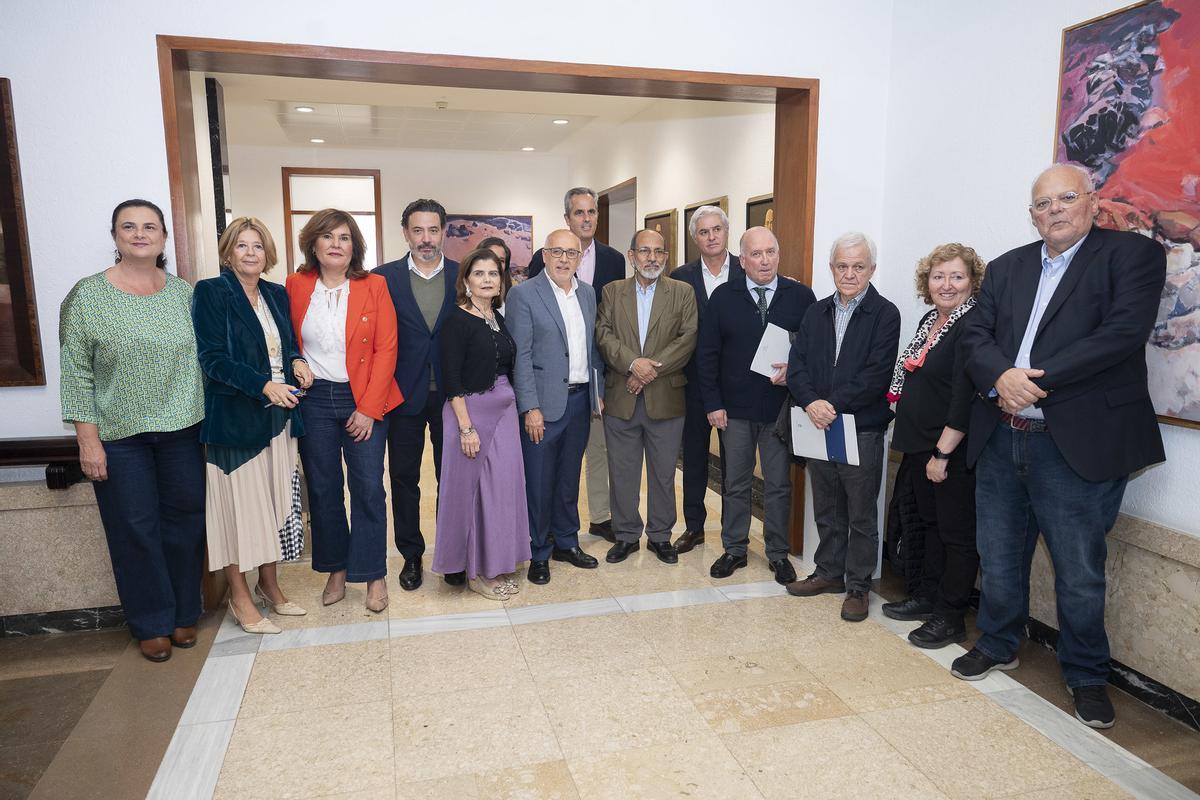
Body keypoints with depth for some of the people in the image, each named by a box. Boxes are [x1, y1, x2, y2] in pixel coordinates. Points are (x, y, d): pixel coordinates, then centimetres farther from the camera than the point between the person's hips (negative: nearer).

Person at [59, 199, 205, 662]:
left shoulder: (184, 292, 4)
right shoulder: (87, 296, -4)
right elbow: (76, 373, -5)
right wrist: (88, 440, -9)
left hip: (182, 430, 2)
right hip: (119, 435, -2)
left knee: (185, 520, 9)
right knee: (136, 529, 6)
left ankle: (184, 614, 27)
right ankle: (151, 623, 23)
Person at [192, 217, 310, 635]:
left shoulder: (277, 294, 11)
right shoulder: (211, 293, -7)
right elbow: (213, 358, -14)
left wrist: (297, 361, -2)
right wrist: (263, 385, -24)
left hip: (278, 414, 6)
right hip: (234, 416, -6)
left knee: (276, 501, 12)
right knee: (239, 502, 1)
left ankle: (269, 585, 28)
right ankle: (240, 597, 16)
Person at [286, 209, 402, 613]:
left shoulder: (373, 287, -1)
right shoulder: (295, 286, 3)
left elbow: (386, 349, -5)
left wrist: (369, 408, -10)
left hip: (364, 400, -1)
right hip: (313, 400, 2)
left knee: (368, 487, -1)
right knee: (322, 488, 8)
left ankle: (374, 574, 14)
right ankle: (336, 568, 25)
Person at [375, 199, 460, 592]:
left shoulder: (463, 276, 1)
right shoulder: (384, 277, -1)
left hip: (451, 394, 0)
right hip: (404, 395, 0)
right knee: (404, 478, 10)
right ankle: (411, 555, 27)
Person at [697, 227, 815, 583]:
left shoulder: (801, 296, -1)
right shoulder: (723, 297, -1)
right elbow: (707, 354, -1)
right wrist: (713, 403, -6)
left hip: (781, 407, 0)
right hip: (735, 408, 1)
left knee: (779, 485, 9)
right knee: (736, 483, 12)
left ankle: (778, 553, 24)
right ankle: (734, 549, 26)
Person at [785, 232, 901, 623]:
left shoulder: (885, 314, -6)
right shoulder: (816, 312, 10)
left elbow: (878, 373, -15)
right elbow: (797, 364, 1)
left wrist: (834, 404, -20)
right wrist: (811, 403, -15)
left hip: (862, 429, -4)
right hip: (819, 427, 5)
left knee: (861, 516, 7)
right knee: (826, 510, 17)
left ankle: (858, 586, 20)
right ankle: (829, 572, 32)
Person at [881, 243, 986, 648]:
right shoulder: (929, 321, 11)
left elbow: (965, 398, -21)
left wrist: (942, 453, -21)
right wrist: (920, 447, 16)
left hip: (954, 452, -8)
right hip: (920, 447, 8)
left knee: (956, 534, 5)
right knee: (929, 524, 19)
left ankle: (950, 617, 16)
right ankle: (926, 597, 33)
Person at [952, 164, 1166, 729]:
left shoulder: (1133, 254, -2)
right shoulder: (1007, 268, 13)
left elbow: (1124, 332, -16)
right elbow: (976, 336, 4)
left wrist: (1038, 379, -19)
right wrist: (1001, 376, -17)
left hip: (1077, 445, -4)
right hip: (1000, 440, 5)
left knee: (1080, 572, 8)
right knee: (999, 559, 17)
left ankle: (1086, 676, 29)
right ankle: (997, 647, 38)